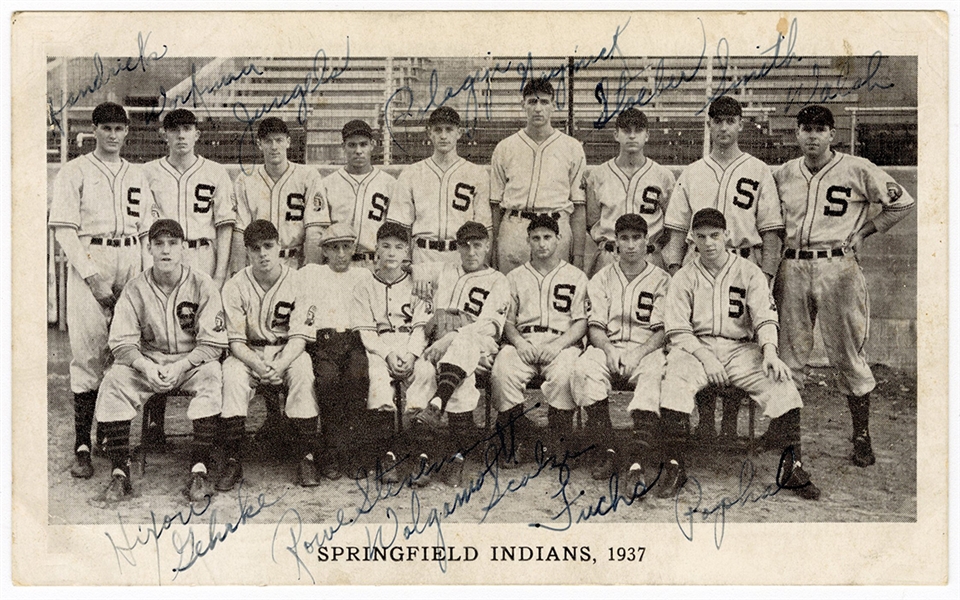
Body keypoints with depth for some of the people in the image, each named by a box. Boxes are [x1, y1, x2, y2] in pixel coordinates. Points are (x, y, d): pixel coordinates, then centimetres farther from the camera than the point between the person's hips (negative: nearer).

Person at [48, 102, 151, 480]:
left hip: (131, 263, 4)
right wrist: (93, 276, -12)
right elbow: (64, 229, -3)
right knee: (88, 353, -8)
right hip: (90, 262, -4)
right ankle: (81, 446, -5)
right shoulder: (75, 172, 5)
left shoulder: (137, 176, 18)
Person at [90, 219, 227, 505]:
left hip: (192, 362, -2)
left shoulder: (202, 285, -7)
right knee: (114, 380, -25)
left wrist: (180, 367, -23)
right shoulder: (135, 288, -2)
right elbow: (122, 342, -5)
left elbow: (213, 343, -10)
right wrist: (145, 366, -24)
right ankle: (120, 476, -23)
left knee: (211, 376, -33)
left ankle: (199, 474, -32)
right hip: (147, 363, 2)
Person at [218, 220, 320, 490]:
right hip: (249, 354, 0)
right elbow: (236, 340, -8)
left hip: (287, 353, 0)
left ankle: (305, 457, -27)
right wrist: (258, 366, -28)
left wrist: (279, 365, -29)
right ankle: (233, 462, -28)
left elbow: (299, 336, -10)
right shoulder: (235, 287, -4)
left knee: (303, 369, -33)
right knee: (232, 372, -32)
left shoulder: (297, 282, -6)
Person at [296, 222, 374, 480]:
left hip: (355, 340, 1)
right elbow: (296, 317, 14)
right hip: (321, 341, -1)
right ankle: (332, 452, -23)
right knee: (327, 378, -32)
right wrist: (312, 335, -3)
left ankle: (349, 450, -24)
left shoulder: (364, 276, 25)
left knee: (358, 376, -32)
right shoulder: (309, 273, 22)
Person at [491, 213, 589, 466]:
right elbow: (507, 320, 15)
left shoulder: (576, 276, 16)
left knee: (563, 375, -36)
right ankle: (517, 438, -17)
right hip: (523, 343, 2)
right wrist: (519, 342, -7)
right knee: (501, 372, -31)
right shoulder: (515, 277, 22)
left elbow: (581, 322, 6)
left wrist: (557, 345, -11)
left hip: (562, 343, -1)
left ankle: (559, 440, -19)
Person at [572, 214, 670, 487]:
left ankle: (638, 462, -42)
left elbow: (663, 330, 2)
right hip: (608, 347, 2)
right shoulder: (602, 278, 17)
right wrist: (609, 349, -13)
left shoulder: (661, 279, 11)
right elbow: (595, 326, 8)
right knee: (585, 368, -32)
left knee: (653, 374, -36)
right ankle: (608, 450, -27)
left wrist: (638, 353, -16)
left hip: (646, 349, -2)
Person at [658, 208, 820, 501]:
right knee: (674, 382, -32)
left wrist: (769, 352, -21)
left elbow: (765, 316, -3)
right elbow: (677, 330, 1)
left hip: (741, 349, 1)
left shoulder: (749, 271, 9)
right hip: (696, 346, -1)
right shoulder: (684, 277, 8)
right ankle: (674, 467, -26)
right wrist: (705, 356, -15)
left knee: (782, 384, -24)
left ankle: (790, 468, -18)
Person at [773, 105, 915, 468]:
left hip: (839, 267, -3)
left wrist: (864, 230, 3)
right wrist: (775, 256, 9)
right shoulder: (782, 175, 11)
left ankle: (862, 438, 11)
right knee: (787, 354, 4)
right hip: (792, 268, 3)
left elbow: (902, 202, 9)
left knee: (848, 355, 1)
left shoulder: (857, 170, 1)